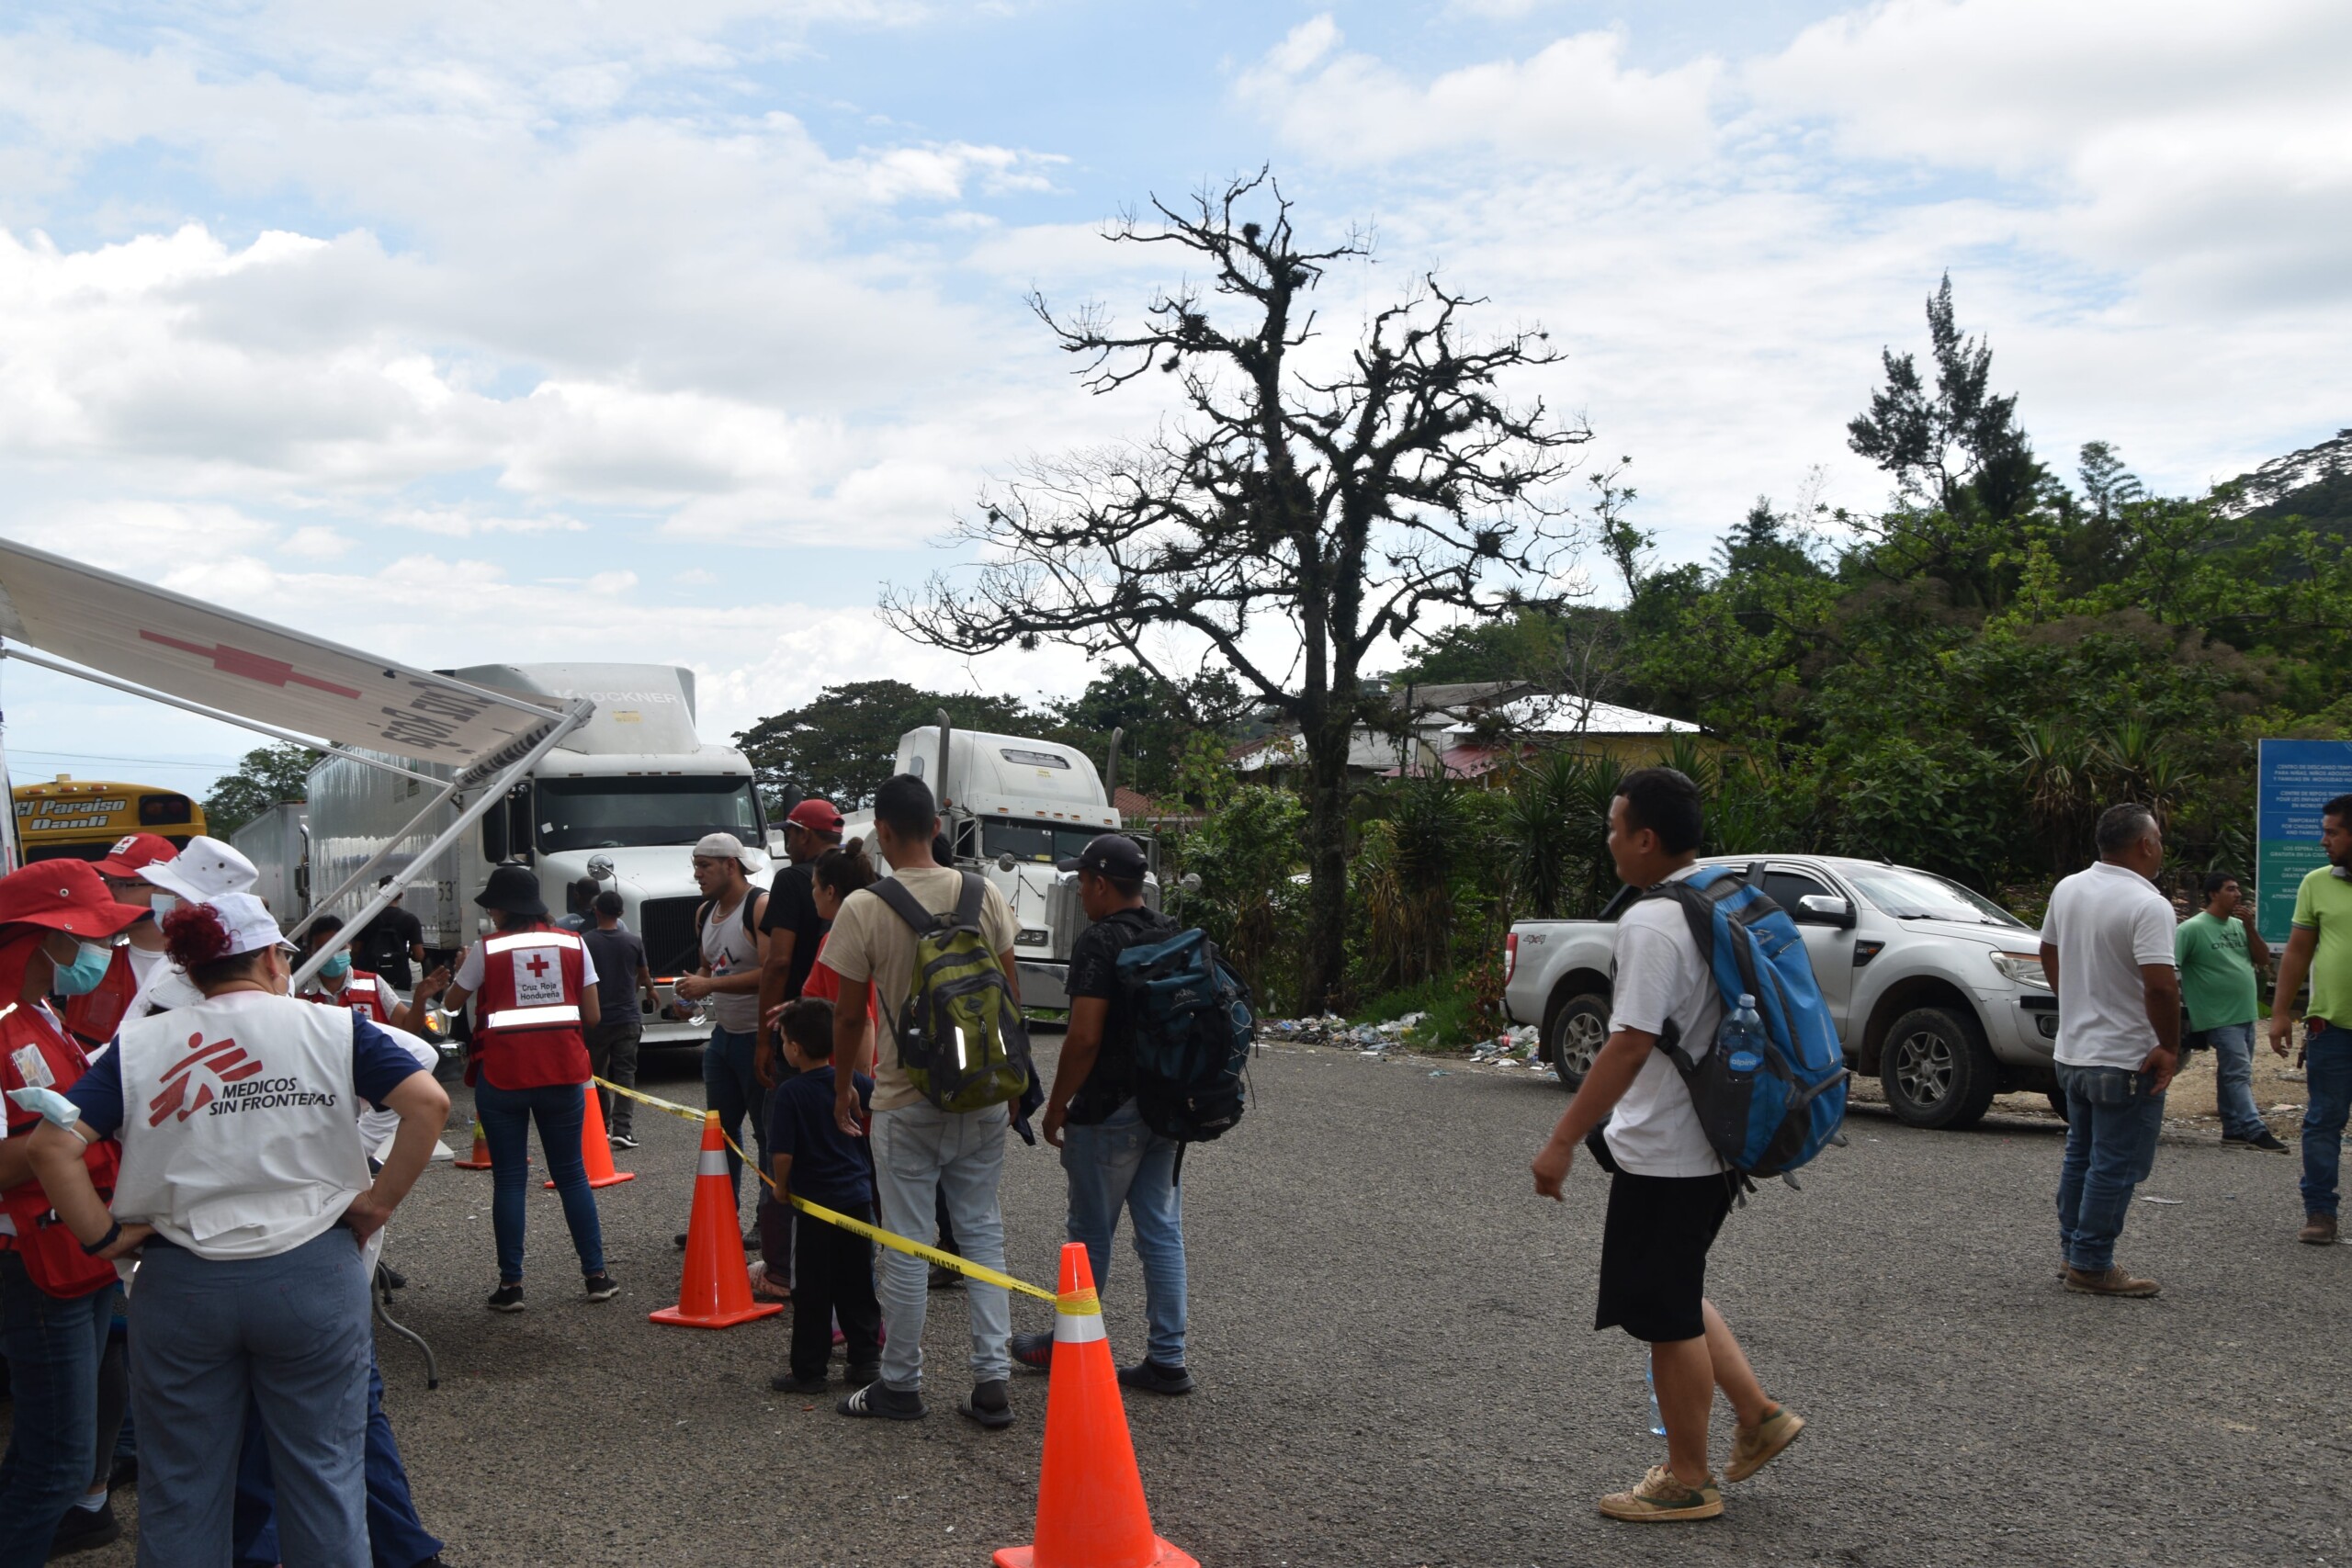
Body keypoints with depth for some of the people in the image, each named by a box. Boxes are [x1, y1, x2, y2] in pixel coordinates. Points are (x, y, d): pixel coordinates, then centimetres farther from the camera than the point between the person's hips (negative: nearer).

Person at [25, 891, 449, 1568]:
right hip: (313, 1274, -1)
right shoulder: (332, 1028, -2)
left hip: (179, 1283, 1)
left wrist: (101, 1236, 0)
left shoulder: (139, 1045, 2)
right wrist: (379, 1202, -5)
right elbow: (429, 1103, -12)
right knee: (324, 1472, 12)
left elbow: (54, 1144, -8)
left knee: (180, 1487, 16)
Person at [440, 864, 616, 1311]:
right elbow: (592, 1015, 4)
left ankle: (511, 1284, 6)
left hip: (502, 1075, -2)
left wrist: (460, 968, 31)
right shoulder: (572, 945, 4)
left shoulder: (487, 950, -3)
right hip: (562, 1072, 2)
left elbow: (454, 1002, 12)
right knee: (571, 1174, 11)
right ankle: (596, 1275, 11)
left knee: (509, 1178, 5)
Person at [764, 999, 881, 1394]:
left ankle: (809, 1370, 11)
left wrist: (781, 1187, -2)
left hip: (815, 1203, -5)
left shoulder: (789, 1093, -15)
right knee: (858, 1286, 14)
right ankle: (866, 1359, 18)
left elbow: (782, 1155, -19)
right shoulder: (853, 1082, -2)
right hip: (858, 1198, 5)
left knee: (813, 1292, 4)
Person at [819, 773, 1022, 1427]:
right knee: (982, 1232, 11)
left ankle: (900, 1384, 17)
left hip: (906, 1101, -3)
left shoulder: (864, 908, -11)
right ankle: (992, 1382, 10)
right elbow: (1010, 994, 5)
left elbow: (850, 1013, -5)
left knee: (906, 1246, 6)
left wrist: (842, 1086, 9)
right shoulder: (985, 894, -1)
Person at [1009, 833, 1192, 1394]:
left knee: (1091, 1234, 7)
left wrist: (1056, 1107, -10)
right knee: (1162, 1233, 9)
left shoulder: (1099, 942, -16)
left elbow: (1084, 1037, -21)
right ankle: (1167, 1360, 11)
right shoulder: (1176, 936, 9)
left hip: (1109, 1112, -7)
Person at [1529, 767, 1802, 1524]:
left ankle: (1687, 1482, 16)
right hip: (1711, 1142, 10)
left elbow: (1630, 1043, -25)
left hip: (1663, 1155, -10)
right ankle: (1758, 1418, 25)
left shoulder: (1651, 924, -21)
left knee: (1664, 1316, 4)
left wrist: (1563, 1139, -21)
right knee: (1676, 1299, 23)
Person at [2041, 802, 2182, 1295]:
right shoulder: (2147, 906, -20)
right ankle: (2091, 1265, 3)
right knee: (2116, 1167, -1)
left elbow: (2049, 953, 18)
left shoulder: (2067, 890, 5)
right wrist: (2169, 1047, -16)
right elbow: (2160, 984, -28)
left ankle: (2074, 1251, 25)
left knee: (2080, 1157, 18)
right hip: (2127, 1061, -8)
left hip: (2073, 1052, 8)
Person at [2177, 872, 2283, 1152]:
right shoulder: (2192, 928, -10)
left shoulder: (2239, 926, 12)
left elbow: (2264, 960, 10)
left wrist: (2250, 927, -2)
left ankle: (2234, 1131, 15)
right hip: (2220, 1018, -8)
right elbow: (2167, 964, -13)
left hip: (2246, 1014, 8)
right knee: (2239, 1074, -12)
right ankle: (2256, 1131, -15)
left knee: (2233, 1075, 11)